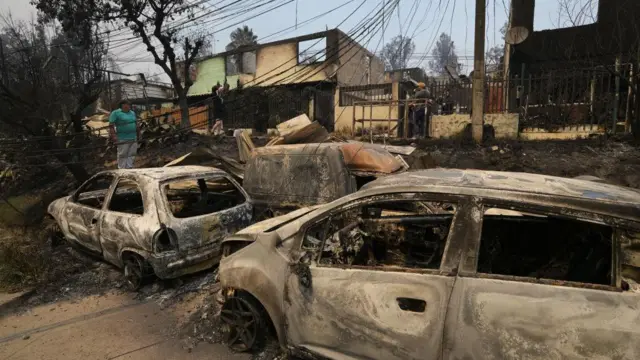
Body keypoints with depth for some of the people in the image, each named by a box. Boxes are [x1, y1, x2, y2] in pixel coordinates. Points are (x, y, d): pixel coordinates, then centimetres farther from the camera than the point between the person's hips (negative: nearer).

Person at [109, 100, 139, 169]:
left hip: (133, 138, 6)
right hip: (123, 139, -6)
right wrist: (113, 136, -18)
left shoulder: (132, 113, 14)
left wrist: (137, 134, 17)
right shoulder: (115, 113, -5)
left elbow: (136, 124, 21)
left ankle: (129, 168, 13)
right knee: (123, 155, -3)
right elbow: (111, 125, -10)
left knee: (132, 154, 6)